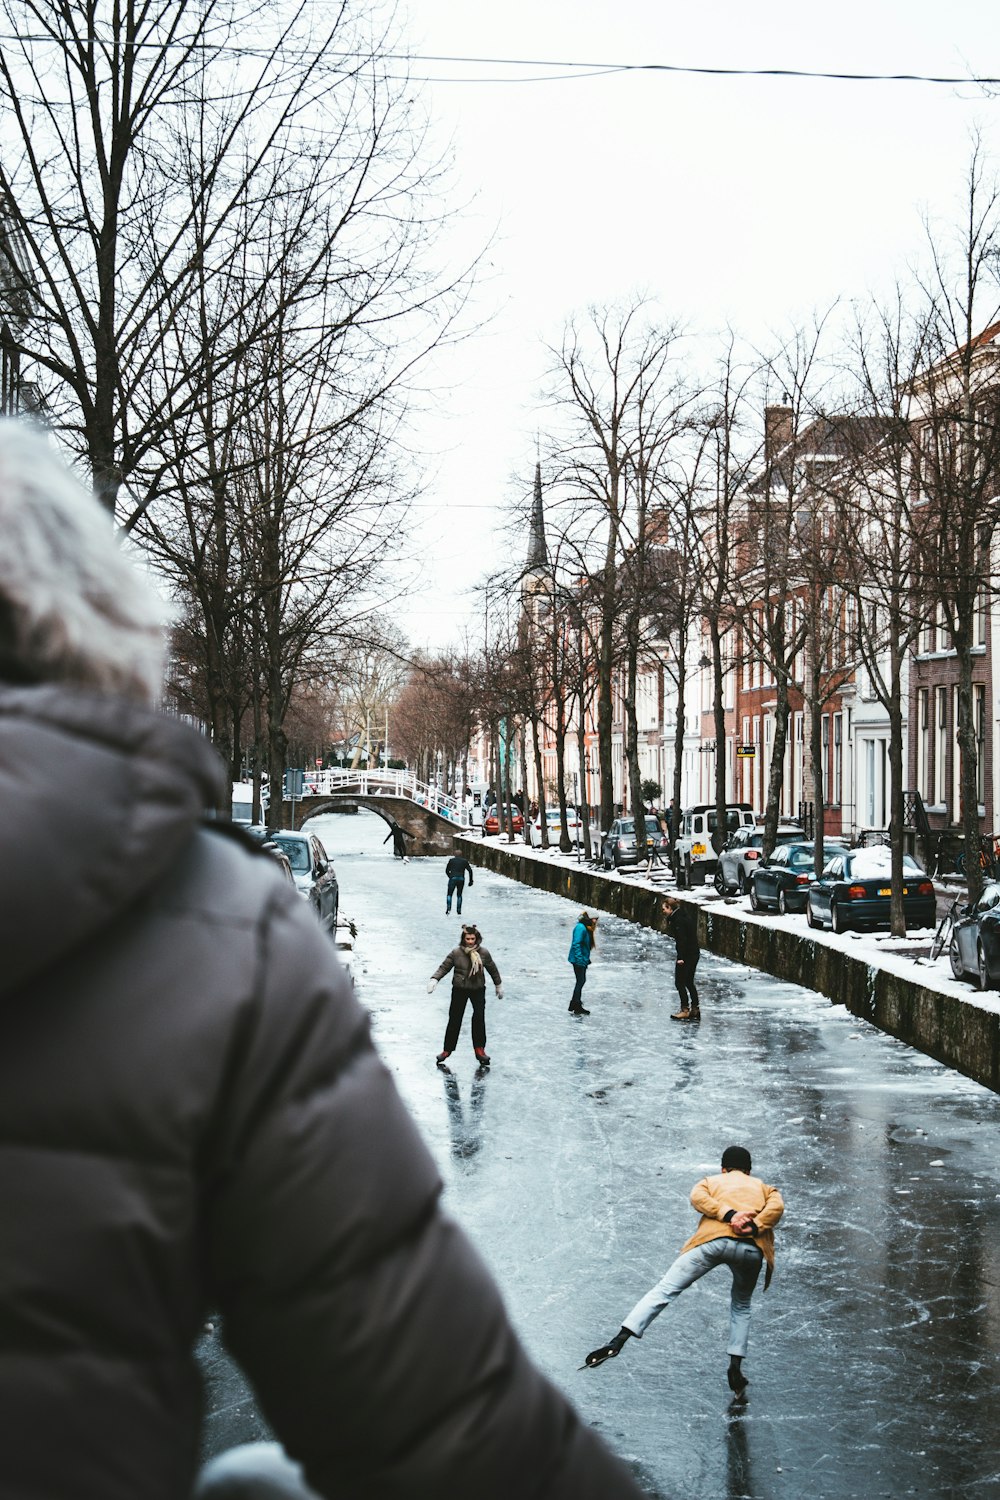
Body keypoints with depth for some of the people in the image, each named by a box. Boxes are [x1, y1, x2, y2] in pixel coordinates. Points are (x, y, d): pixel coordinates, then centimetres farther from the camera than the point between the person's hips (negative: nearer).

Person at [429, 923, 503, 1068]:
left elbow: (492, 969, 9)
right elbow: (444, 967, -6)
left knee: (479, 1017, -15)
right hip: (459, 990, 0)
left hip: (478, 989, 0)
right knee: (454, 1019, 4)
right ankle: (447, 1050, 16)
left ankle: (479, 1049, -4)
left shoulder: (483, 953, -5)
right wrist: (434, 979, -21)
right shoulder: (456, 953, -10)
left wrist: (499, 985, 18)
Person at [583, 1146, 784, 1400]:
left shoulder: (711, 1182, 32)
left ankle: (619, 1340, -19)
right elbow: (777, 1206, 10)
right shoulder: (763, 1187, 34)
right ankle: (736, 1367, 13)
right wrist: (754, 1227, -2)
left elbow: (698, 1197, 6)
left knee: (665, 1289, -4)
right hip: (751, 1249, 2)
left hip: (713, 1240, -2)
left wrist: (729, 1215, -3)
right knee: (741, 1307, 26)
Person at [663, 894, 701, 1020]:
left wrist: (680, 957, -21)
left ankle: (685, 1010, -1)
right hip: (695, 953, 10)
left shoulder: (677, 918, -16)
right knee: (689, 982, 16)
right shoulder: (683, 914, 12)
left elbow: (681, 938, -21)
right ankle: (695, 1009, 18)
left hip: (686, 954, -10)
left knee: (679, 982, -2)